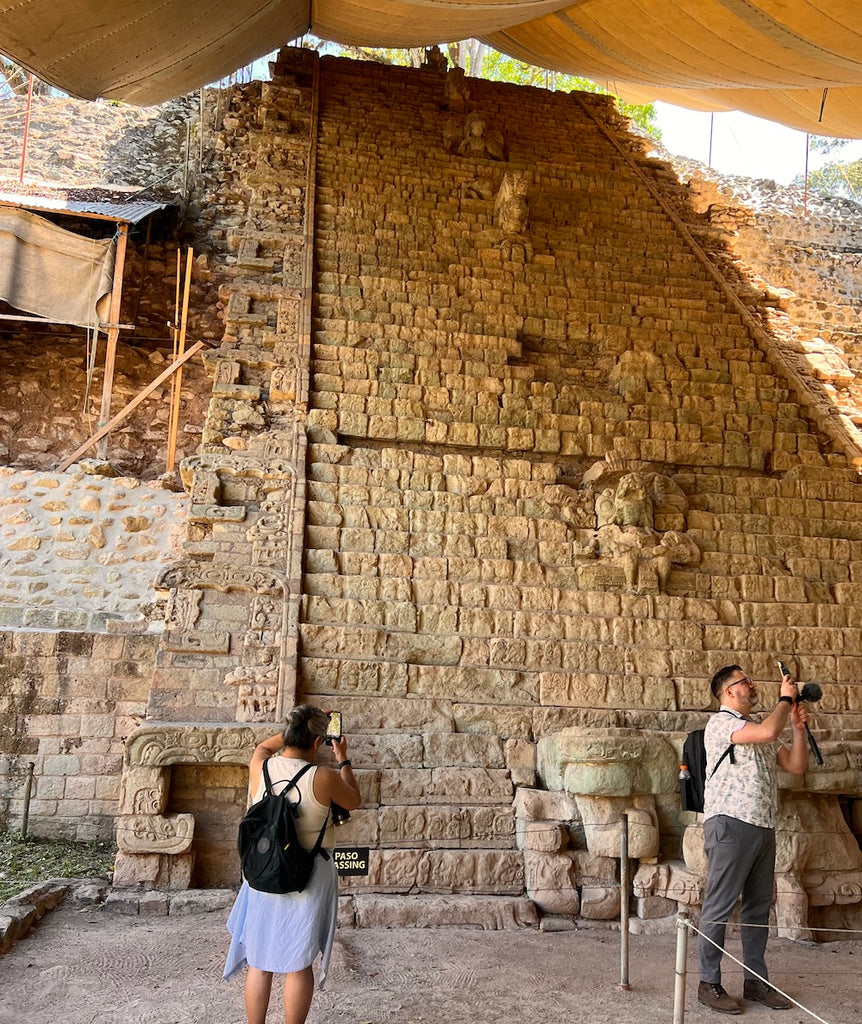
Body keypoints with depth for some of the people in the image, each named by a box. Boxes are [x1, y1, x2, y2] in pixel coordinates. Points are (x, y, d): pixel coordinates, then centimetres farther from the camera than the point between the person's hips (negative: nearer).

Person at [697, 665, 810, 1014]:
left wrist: (799, 727, 5)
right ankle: (709, 983, 6)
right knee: (719, 906, -3)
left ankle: (755, 980, 23)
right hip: (730, 825, -8)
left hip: (763, 828, 8)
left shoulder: (759, 729, 20)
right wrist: (786, 699, -6)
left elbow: (796, 766, 17)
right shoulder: (721, 723, -7)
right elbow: (770, 731, -23)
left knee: (759, 906, 12)